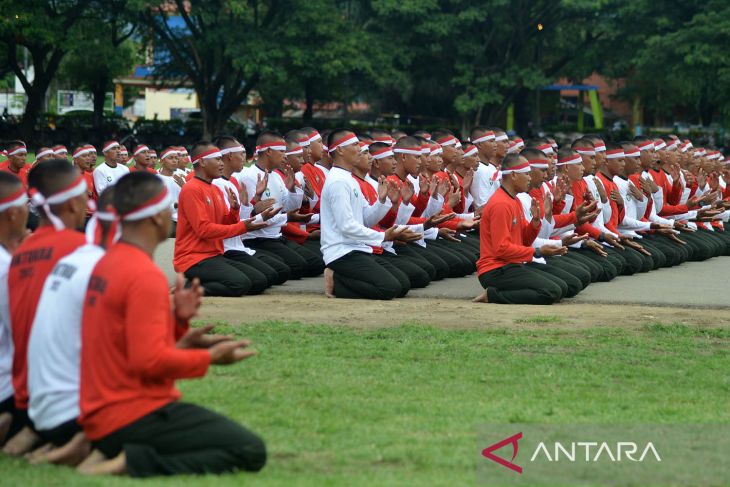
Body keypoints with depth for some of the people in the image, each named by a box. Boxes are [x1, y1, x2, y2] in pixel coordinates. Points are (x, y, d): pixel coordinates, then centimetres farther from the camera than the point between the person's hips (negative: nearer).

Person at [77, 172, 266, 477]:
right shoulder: (146, 276, -17)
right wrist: (210, 357, -9)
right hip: (136, 415, -10)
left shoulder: (105, 264, 12)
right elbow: (150, 360, -22)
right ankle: (132, 462, -17)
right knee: (251, 452, -12)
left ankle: (109, 451, 6)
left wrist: (177, 319, 4)